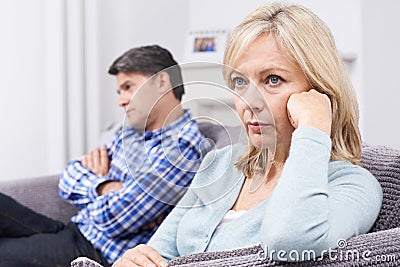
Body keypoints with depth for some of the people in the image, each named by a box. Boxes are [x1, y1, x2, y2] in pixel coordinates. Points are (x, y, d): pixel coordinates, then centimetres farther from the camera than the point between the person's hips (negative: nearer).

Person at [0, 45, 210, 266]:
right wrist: (104, 187, -9)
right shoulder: (132, 131, 13)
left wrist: (97, 183, 0)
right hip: (73, 231, 9)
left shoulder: (183, 148, -16)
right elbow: (70, 177, 12)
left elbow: (114, 221, -20)